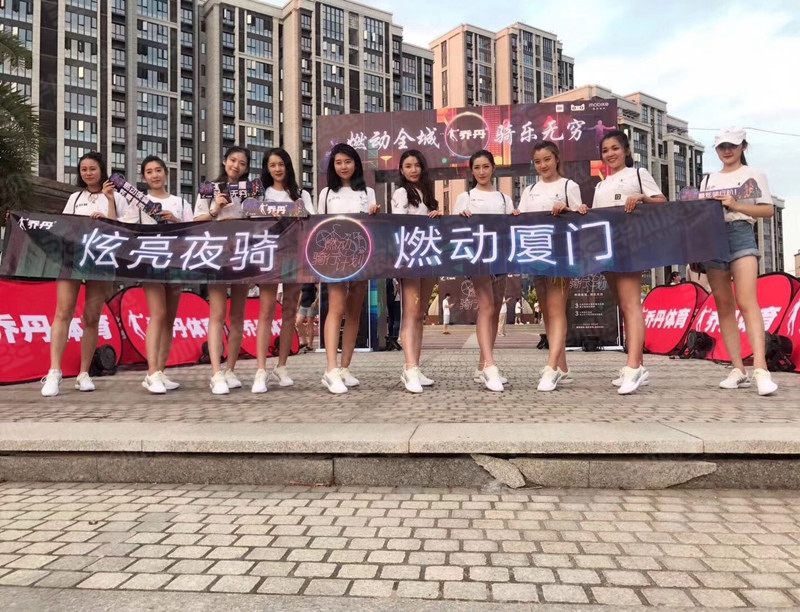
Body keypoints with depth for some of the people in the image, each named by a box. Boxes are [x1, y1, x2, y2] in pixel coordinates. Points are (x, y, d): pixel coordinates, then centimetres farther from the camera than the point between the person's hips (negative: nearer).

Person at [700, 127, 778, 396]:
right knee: (724, 306, 0)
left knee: (746, 302, -19)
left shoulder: (753, 175, 9)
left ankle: (760, 368, -24)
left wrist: (736, 206, -15)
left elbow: (769, 210, 0)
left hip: (741, 236, -4)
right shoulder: (708, 180, 20)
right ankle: (738, 369, 2)